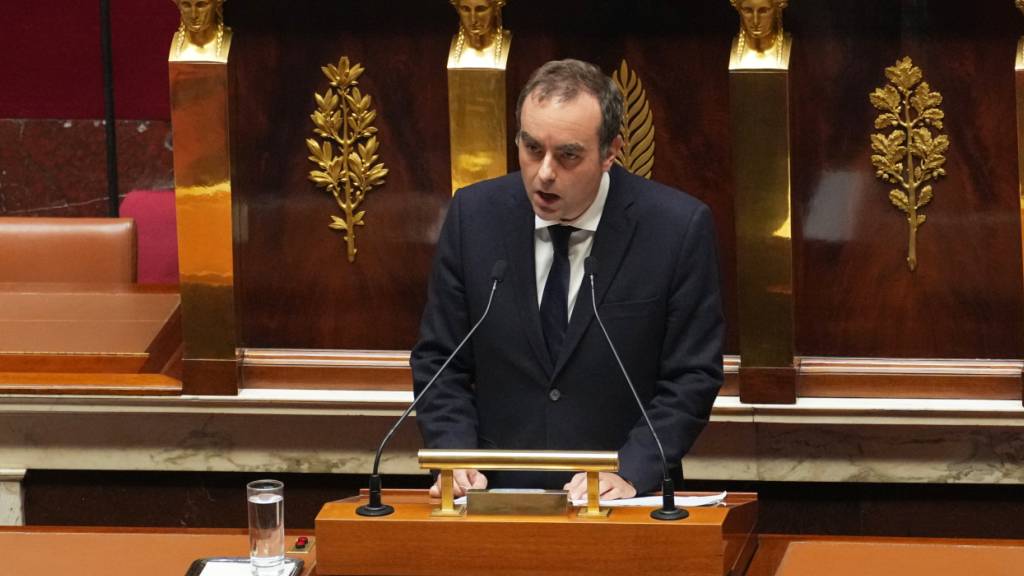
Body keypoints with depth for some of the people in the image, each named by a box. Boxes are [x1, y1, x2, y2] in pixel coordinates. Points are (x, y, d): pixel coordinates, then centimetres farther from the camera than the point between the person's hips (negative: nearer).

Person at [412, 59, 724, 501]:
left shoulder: (680, 228, -6)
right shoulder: (474, 215, 2)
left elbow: (691, 377, -2)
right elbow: (439, 360, 8)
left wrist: (629, 473, -15)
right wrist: (454, 457, -7)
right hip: (499, 495, 2)